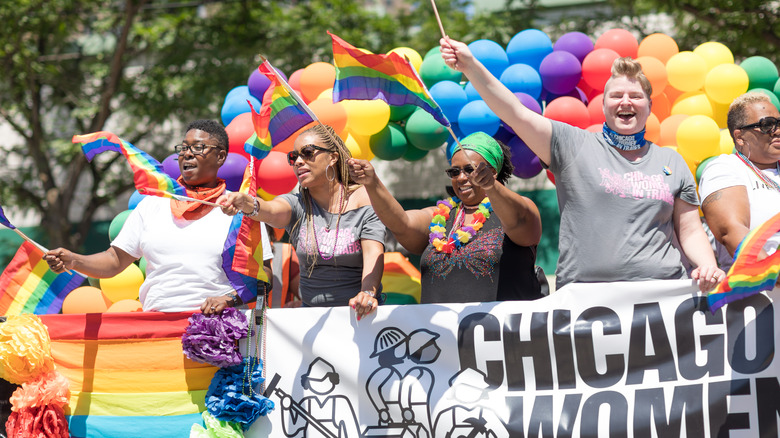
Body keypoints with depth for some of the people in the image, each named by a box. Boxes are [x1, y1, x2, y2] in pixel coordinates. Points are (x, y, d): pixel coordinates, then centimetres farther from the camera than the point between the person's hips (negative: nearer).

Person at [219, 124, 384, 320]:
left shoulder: (364, 199, 0)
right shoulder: (296, 204, 4)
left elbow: (373, 252, -13)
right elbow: (272, 211, -19)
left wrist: (368, 292, -32)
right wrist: (247, 204, -43)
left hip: (358, 312, -2)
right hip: (312, 314, 2)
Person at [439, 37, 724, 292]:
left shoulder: (671, 163, 19)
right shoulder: (574, 145, 10)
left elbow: (690, 232, 19)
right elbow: (516, 113, 0)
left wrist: (708, 266, -3)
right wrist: (471, 67, -12)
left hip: (661, 293, 2)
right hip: (583, 294, -2)